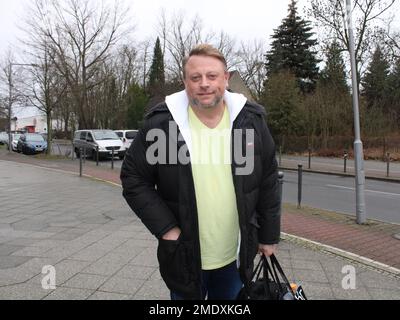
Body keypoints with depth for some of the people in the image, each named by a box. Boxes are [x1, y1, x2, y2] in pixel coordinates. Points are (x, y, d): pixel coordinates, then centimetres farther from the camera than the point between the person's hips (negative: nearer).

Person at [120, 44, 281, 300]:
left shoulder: (251, 120, -6)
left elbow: (268, 182, 2)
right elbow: (134, 178, -6)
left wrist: (269, 236, 5)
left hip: (237, 256, 3)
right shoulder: (161, 123, -13)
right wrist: (166, 228, -13)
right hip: (185, 257, -2)